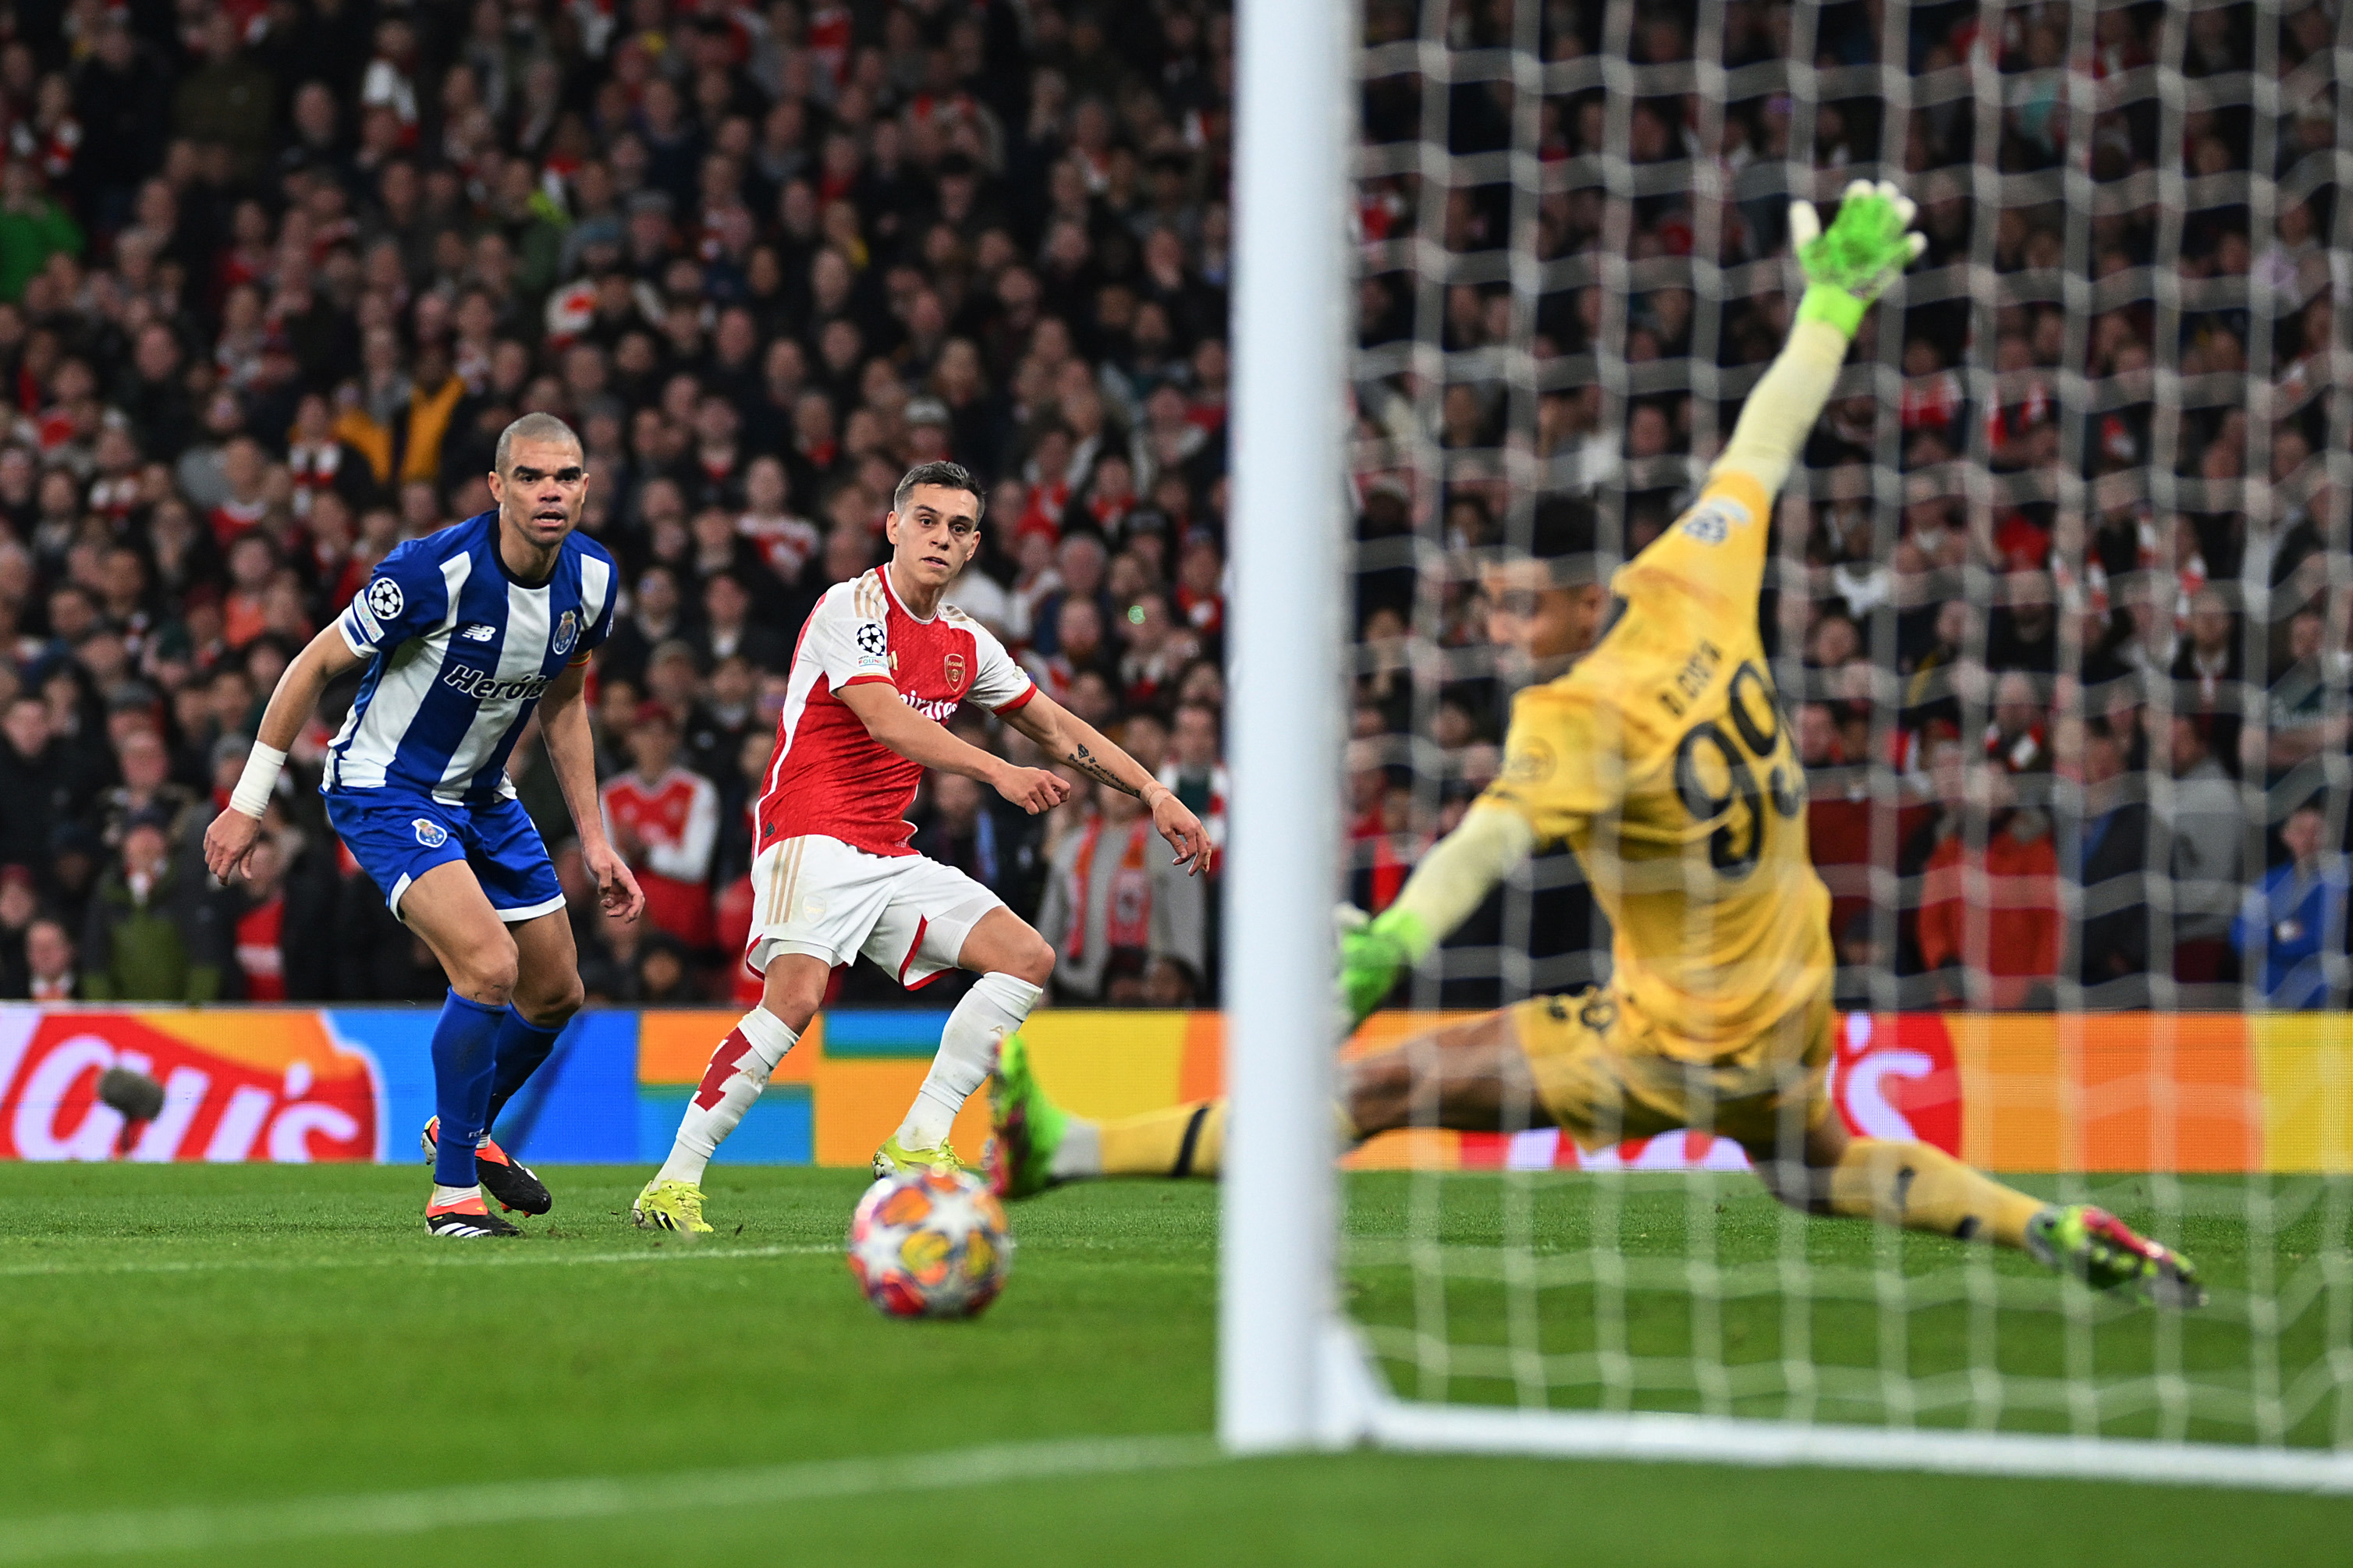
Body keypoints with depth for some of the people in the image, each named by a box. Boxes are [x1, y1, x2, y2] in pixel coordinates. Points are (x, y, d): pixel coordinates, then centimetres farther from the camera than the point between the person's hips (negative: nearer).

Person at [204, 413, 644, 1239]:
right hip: (383, 789, -7)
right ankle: (453, 1193, -12)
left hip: (481, 794, 7)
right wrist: (249, 804, -12)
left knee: (557, 995, 13)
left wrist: (594, 840, 9)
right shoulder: (436, 571, -28)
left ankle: (461, 1130, 41)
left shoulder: (591, 578, -7)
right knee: (489, 967, -25)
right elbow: (314, 666, -16)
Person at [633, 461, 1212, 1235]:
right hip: (814, 836, -8)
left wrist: (1155, 794, 17)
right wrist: (999, 773, -34)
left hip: (892, 856, 8)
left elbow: (1056, 727, 23)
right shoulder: (853, 607, -10)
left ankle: (917, 1145, -1)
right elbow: (885, 718, -24)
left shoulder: (965, 641, 14)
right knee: (795, 996, -28)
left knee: (1028, 957, -2)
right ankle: (672, 1184, -23)